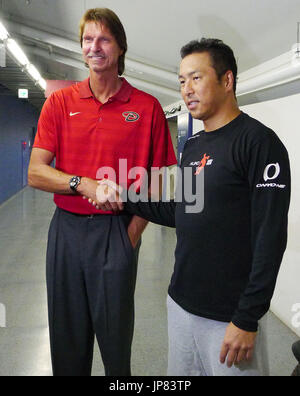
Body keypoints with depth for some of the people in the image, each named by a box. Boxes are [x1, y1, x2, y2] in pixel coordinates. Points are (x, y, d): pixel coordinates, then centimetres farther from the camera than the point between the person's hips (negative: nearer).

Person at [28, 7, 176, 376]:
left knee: (116, 332, 10)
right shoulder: (59, 102, 4)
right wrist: (83, 184, -19)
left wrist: (135, 230, -9)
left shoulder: (147, 107, 0)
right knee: (67, 335, 14)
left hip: (118, 231, -1)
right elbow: (35, 173, -1)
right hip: (66, 229, 2)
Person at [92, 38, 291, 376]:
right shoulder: (191, 147, 11)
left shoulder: (258, 141, -14)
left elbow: (270, 237, -19)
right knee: (179, 374, 20)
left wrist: (248, 319, -20)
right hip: (180, 304, 7)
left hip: (230, 318, -7)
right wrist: (125, 200, 5)